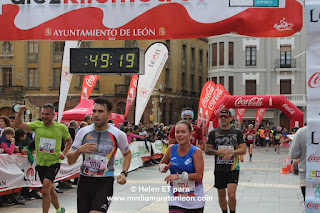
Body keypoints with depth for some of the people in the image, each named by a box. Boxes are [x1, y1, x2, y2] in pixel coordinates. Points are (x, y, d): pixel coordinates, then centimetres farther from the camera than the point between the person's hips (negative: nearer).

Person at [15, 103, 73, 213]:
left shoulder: (61, 127, -3)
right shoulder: (37, 125, 0)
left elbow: (69, 141, 13)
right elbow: (18, 125, -4)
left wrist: (64, 153, -2)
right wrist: (19, 113, -20)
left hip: (54, 163, -4)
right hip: (40, 163, 4)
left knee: (45, 190, -21)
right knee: (50, 190, 17)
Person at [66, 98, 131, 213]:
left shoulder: (118, 134, -2)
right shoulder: (83, 132, 2)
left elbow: (127, 154, 17)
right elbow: (70, 160, 5)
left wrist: (123, 173, 4)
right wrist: (79, 150, -15)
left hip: (105, 182, -3)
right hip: (84, 181, 3)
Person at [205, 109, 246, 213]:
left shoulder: (237, 132, 3)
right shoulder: (213, 133, 4)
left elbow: (243, 150, 0)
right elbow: (207, 150, 2)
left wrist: (232, 152, -18)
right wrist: (219, 152, -14)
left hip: (233, 168, -2)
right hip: (219, 169, 2)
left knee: (231, 195, -13)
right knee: (221, 195, 10)